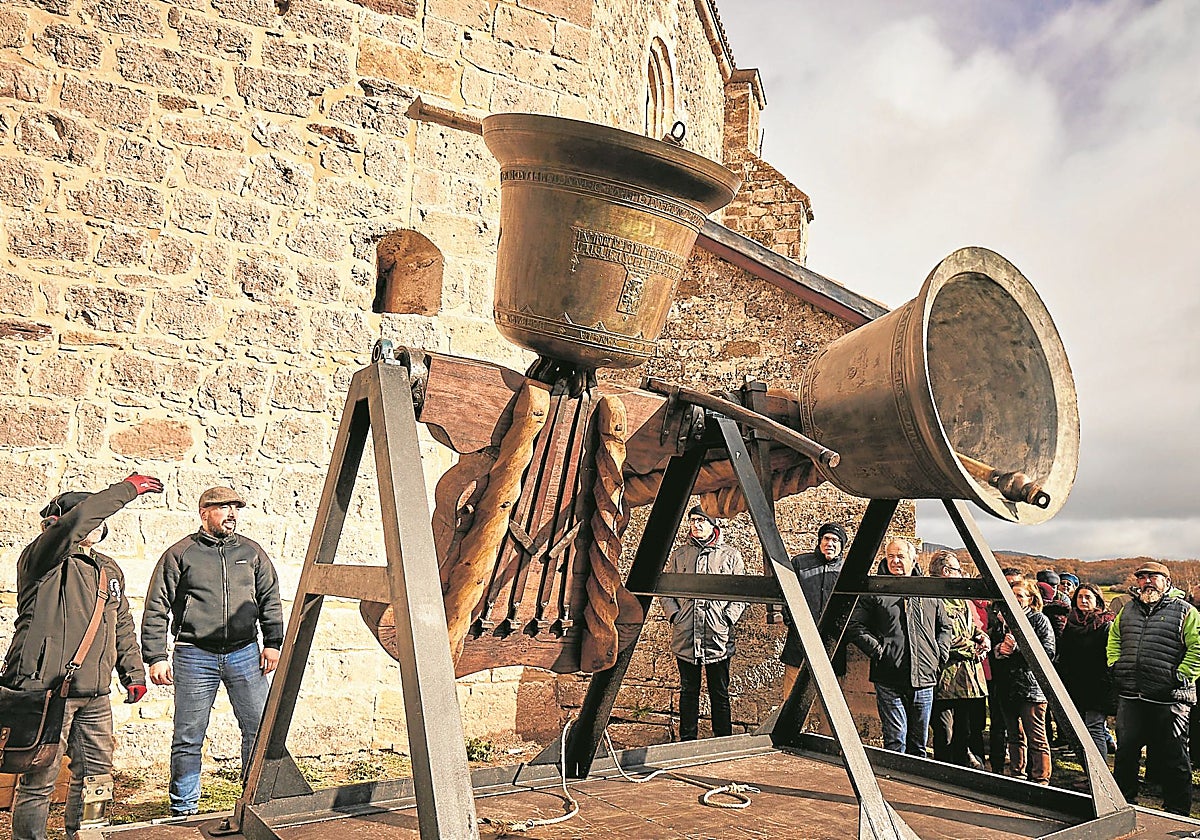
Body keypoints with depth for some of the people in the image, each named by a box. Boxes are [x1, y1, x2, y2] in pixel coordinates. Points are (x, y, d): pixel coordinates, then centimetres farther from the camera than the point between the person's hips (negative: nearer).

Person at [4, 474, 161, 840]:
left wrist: (133, 672, 19)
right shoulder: (44, 559, -5)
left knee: (96, 774, 14)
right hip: (47, 689, -7)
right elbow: (77, 519, -25)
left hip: (95, 695, 7)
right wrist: (129, 488, -19)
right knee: (39, 779, -1)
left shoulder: (109, 570, 17)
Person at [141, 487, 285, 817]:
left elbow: (270, 599, 14)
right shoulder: (180, 554, 4)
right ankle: (183, 810, 20)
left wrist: (272, 643, 7)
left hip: (245, 653, 2)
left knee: (260, 728, 2)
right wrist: (156, 658, -2)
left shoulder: (251, 551, 12)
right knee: (188, 737, 5)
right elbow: (156, 609, 3)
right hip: (195, 656, -2)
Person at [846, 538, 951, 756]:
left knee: (920, 741, 13)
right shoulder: (874, 591, 0)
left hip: (924, 680, 4)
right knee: (895, 739, -4)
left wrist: (940, 656, 10)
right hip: (889, 679, -4)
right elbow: (855, 626, -2)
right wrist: (878, 651, -11)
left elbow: (944, 626, 23)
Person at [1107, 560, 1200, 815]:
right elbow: (1113, 638, 26)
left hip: (1168, 700, -5)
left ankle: (1177, 813, 19)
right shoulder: (1128, 610, 14)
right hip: (1129, 697, 5)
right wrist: (1115, 665, 13)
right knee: (1125, 753, 12)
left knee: (1172, 759, 5)